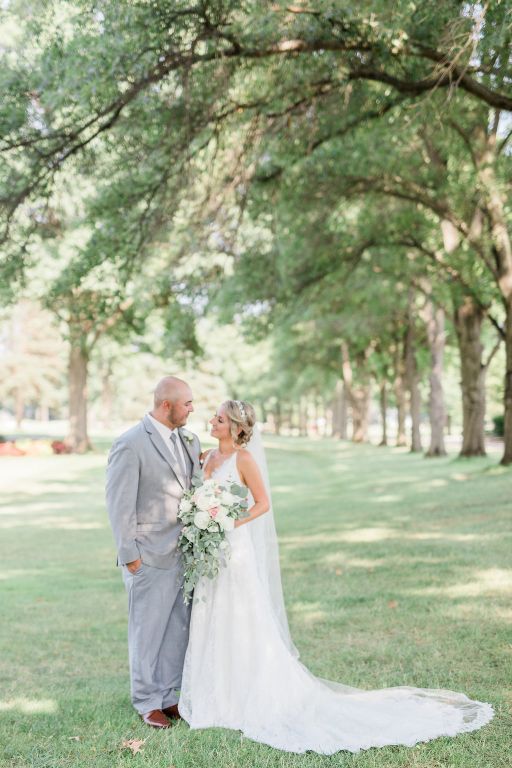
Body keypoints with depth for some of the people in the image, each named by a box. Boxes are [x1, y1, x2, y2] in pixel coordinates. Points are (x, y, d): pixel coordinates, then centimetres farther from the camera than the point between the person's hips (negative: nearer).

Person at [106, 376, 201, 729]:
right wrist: (129, 554, -13)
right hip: (150, 555, -7)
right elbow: (119, 504, -13)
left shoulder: (190, 440, 7)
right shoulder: (130, 444, -14)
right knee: (148, 630, 8)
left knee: (179, 627, 15)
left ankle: (169, 694, 31)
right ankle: (147, 701, 24)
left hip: (185, 552, 7)